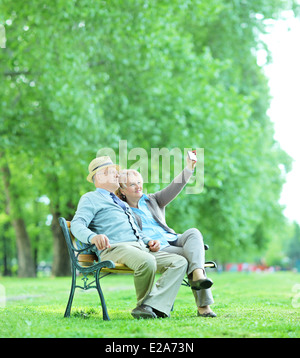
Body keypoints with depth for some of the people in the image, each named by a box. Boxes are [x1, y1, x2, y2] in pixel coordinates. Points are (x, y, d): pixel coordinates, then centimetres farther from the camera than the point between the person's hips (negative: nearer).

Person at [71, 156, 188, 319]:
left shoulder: (121, 202, 37)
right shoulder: (90, 198, 12)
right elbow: (77, 224, -6)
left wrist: (148, 241, 13)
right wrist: (93, 237, -30)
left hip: (140, 247, 8)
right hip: (114, 249, -8)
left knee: (180, 262, -12)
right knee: (147, 262, -38)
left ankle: (153, 306, -28)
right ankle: (143, 306, -13)